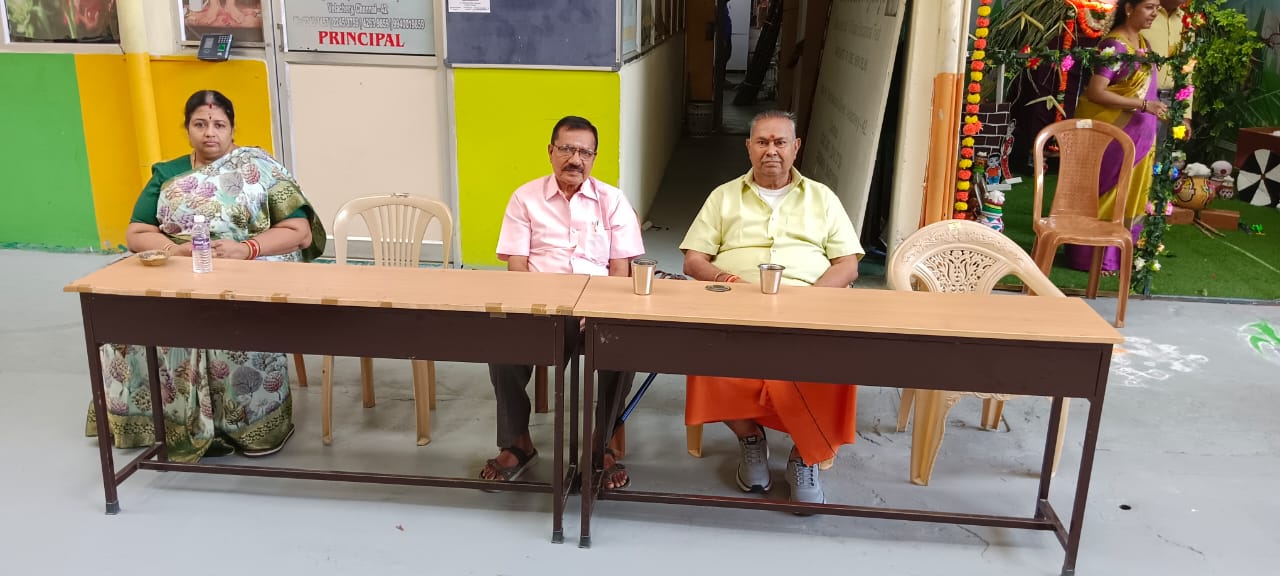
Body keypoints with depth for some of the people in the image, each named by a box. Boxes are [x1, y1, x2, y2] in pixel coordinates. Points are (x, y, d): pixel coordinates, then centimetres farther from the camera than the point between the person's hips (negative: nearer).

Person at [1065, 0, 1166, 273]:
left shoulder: (1143, 44, 11)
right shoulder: (1114, 45, -16)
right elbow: (1095, 93, -23)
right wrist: (1143, 104, -23)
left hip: (1136, 136, 8)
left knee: (1129, 196, 11)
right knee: (1104, 194, 0)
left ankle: (1113, 254, 21)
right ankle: (1088, 256, 10)